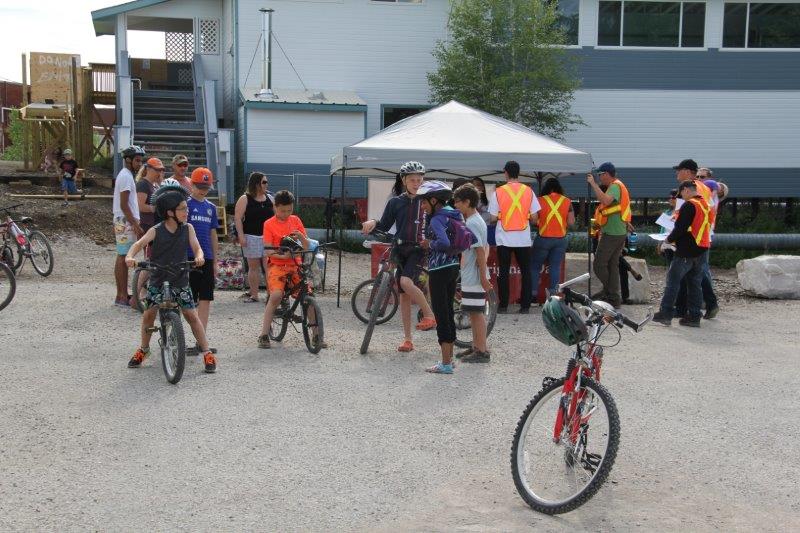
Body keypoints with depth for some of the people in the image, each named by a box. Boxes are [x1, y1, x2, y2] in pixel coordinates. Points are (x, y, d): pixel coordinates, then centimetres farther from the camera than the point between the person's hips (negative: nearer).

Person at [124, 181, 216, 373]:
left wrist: (199, 257, -32)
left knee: (192, 315, -4)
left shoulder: (188, 228, -2)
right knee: (149, 314, 0)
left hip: (180, 280, 1)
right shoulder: (156, 231, -9)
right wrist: (129, 257, -39)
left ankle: (207, 353, 2)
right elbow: (139, 244, -19)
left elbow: (196, 247, -9)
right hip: (157, 280, 0)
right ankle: (144, 349, 24)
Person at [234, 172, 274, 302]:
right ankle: (254, 294, 11)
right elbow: (238, 218, -6)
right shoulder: (245, 199, -2)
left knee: (269, 266, -5)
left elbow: (276, 216, 17)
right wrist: (241, 235, -14)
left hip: (269, 237, 3)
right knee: (253, 266, 4)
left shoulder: (269, 198, 10)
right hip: (251, 237, -2)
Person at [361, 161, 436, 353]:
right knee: (403, 294, 4)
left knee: (406, 282, -28)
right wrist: (373, 223, -11)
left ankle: (429, 314, -8)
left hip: (418, 249, -3)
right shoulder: (395, 202, 6)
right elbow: (385, 226, 9)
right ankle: (407, 339, 10)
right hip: (400, 249, 3)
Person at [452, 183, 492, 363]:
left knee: (477, 313, -4)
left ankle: (482, 351, 1)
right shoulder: (478, 220, 13)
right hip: (471, 276, 10)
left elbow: (480, 251, -23)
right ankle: (476, 346, 25)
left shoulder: (471, 223, -18)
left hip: (473, 277, -10)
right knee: (474, 313, 16)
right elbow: (485, 248, 18)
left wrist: (483, 278, -22)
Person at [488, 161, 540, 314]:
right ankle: (525, 305, 6)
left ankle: (503, 305, 7)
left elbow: (493, 217, -5)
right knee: (525, 272, 8)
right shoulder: (528, 191, -1)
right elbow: (534, 216, 0)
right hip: (523, 239, 1)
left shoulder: (498, 192, -5)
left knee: (503, 272, 6)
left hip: (504, 239, -1)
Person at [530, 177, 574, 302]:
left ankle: (533, 293, 7)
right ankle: (553, 294, 4)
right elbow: (571, 222, 1)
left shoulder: (540, 201, -6)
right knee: (556, 267, 7)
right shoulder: (567, 201, 0)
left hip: (544, 239, -2)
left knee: (535, 266, 9)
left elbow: (534, 220, -5)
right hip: (561, 239, 2)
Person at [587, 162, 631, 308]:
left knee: (599, 264, -3)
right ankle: (615, 298, 12)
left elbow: (605, 200, -32)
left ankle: (608, 291, 2)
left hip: (612, 233, -10)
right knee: (613, 264, 11)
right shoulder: (618, 186, 20)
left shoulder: (615, 186, -13)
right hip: (620, 232, 10)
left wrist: (593, 184, -26)